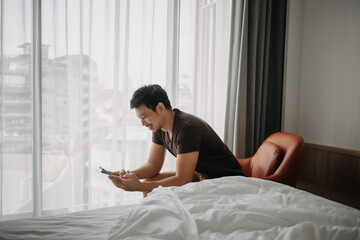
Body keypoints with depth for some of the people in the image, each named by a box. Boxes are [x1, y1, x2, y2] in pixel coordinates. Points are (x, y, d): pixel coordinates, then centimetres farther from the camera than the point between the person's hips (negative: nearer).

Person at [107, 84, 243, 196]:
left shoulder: (187, 128, -29)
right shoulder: (159, 127, -1)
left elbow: (182, 180, -30)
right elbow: (153, 165, 4)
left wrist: (139, 186, -31)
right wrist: (129, 175, -15)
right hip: (199, 175, 8)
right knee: (149, 181, -2)